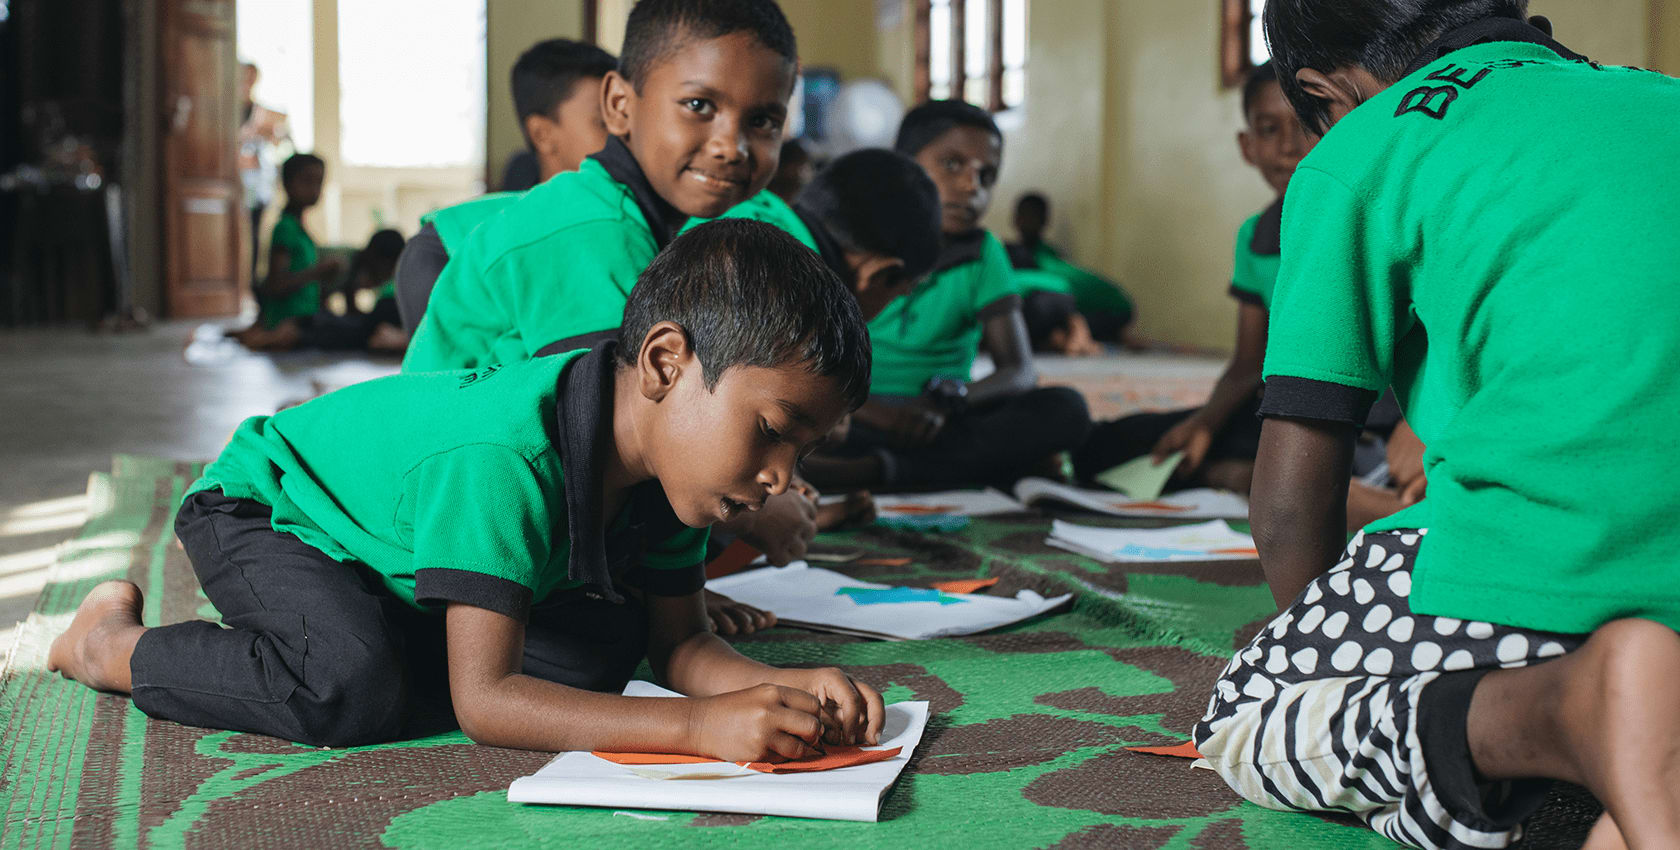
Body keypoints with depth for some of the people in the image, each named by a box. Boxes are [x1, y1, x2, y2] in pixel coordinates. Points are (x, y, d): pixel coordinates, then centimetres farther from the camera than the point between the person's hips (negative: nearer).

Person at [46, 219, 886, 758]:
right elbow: (482, 699, -42)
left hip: (389, 547, 7)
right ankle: (112, 644, -6)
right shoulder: (504, 457, -42)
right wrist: (698, 725, -50)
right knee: (357, 692, -33)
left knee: (603, 646, -7)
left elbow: (679, 642, -9)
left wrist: (789, 686, -30)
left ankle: (352, 626, 10)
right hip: (265, 502, -7)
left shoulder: (661, 452, -17)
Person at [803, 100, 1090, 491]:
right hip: (852, 426, -2)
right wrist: (866, 408, -26)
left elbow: (1020, 372, -1)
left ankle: (870, 469, -32)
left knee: (1065, 408, -24)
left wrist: (946, 401, -23)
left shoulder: (982, 255, 9)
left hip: (943, 429, 3)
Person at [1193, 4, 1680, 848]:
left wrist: (1339, 650, 27)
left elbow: (1291, 508, 8)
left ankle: (1568, 706, -14)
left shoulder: (1356, 155, 10)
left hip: (1562, 549, -6)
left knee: (1244, 729, 15)